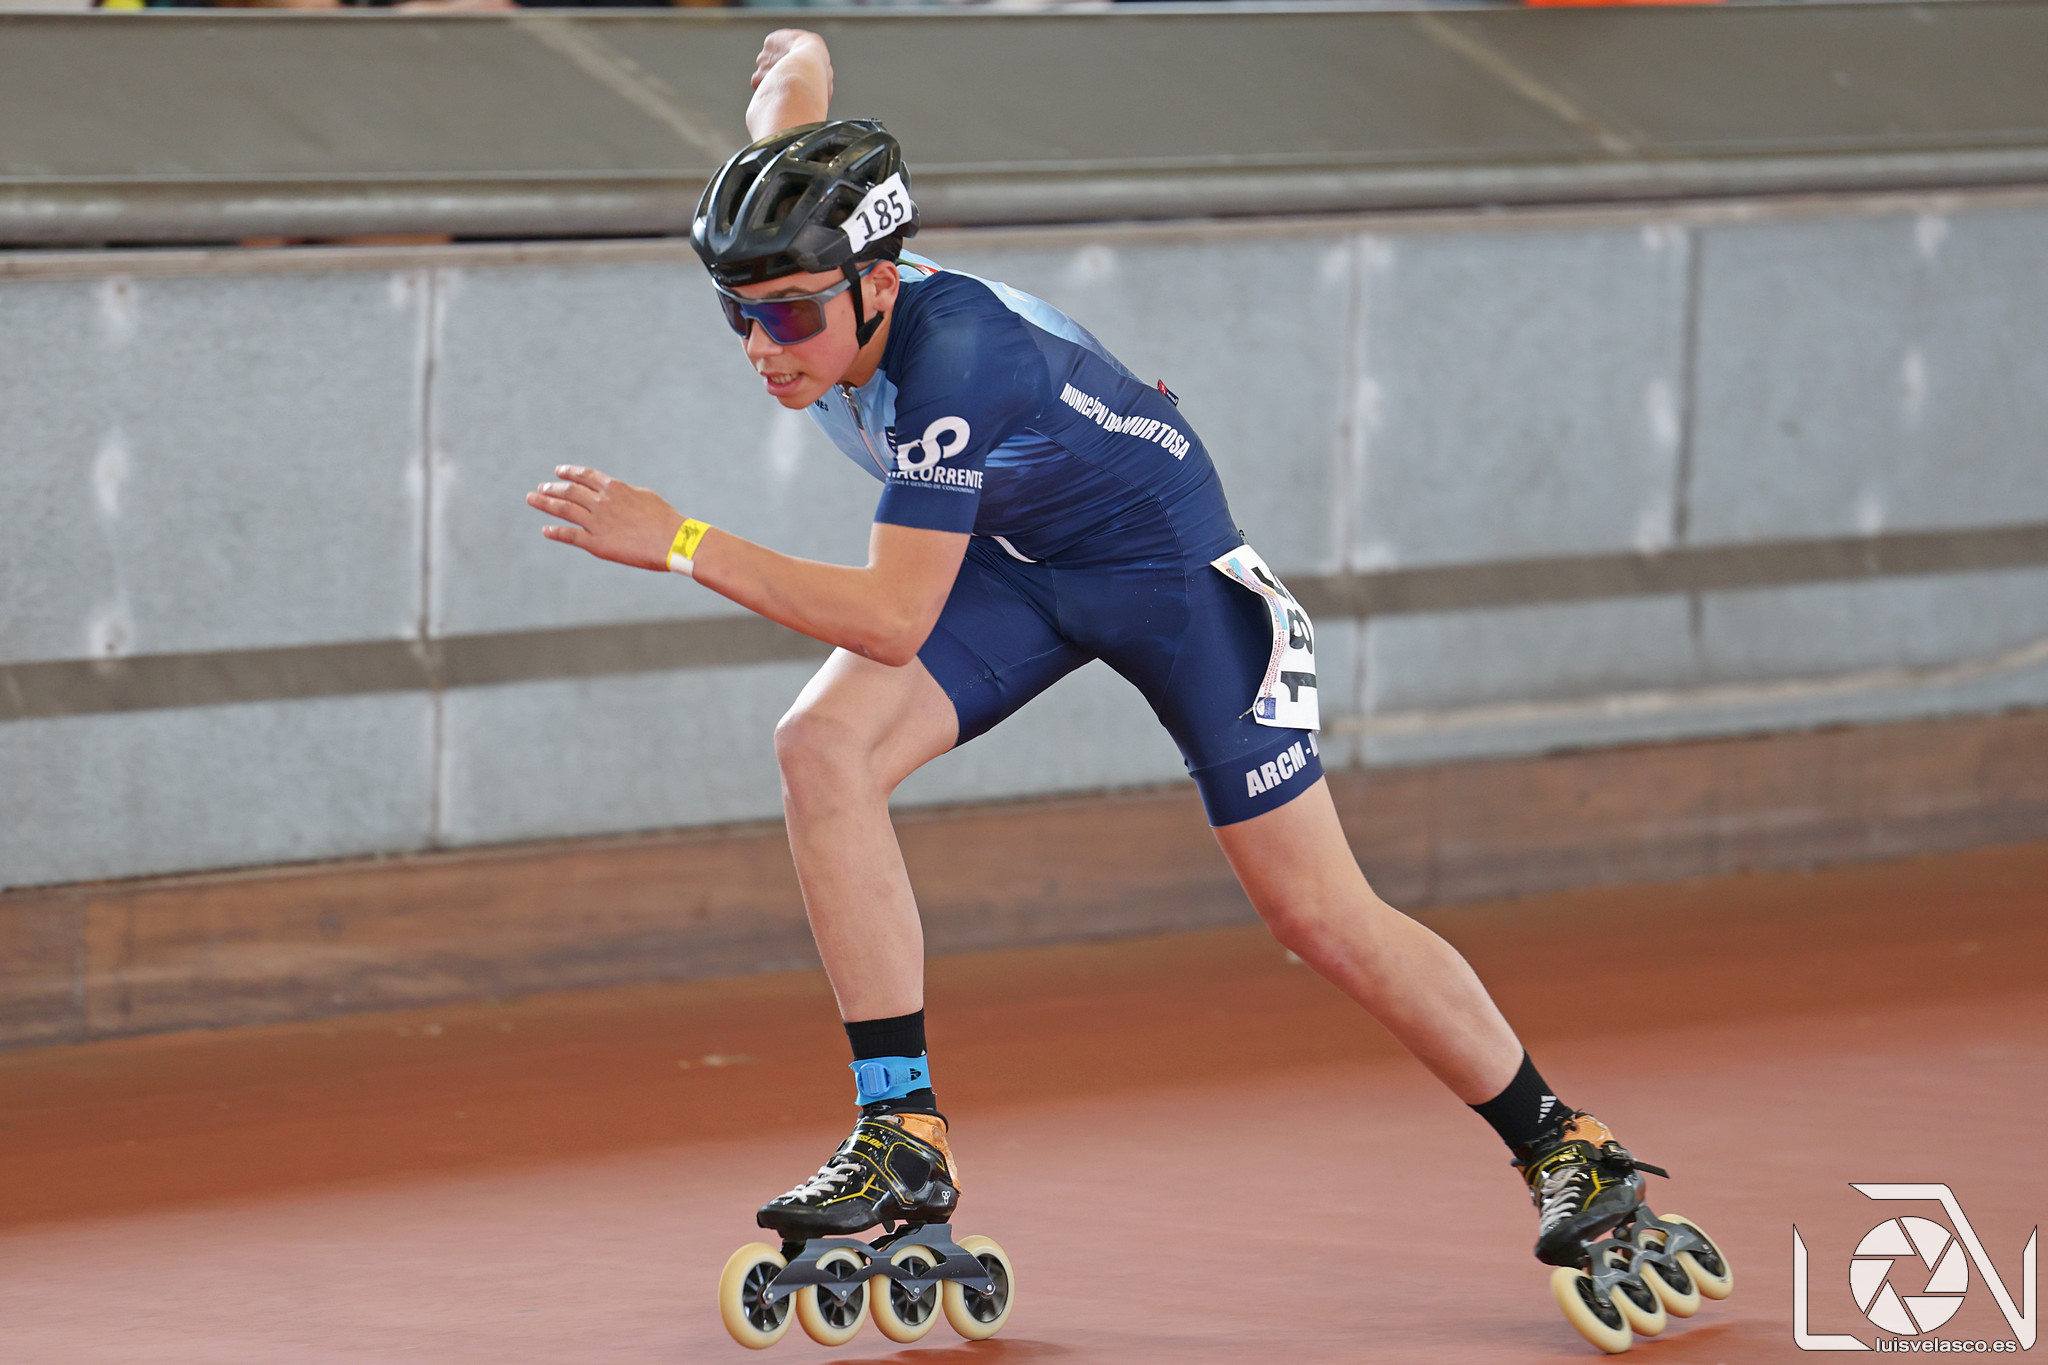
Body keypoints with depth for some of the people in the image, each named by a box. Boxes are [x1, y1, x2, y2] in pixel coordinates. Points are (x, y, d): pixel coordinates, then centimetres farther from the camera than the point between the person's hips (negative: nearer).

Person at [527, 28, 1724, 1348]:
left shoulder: (957, 363, -40)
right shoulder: (802, 286, -20)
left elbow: (894, 618, -39)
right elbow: (799, 68, -2)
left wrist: (682, 544, -40)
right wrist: (794, 66, 19)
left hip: (1167, 558, -7)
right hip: (1015, 559, 7)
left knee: (1321, 914, -5)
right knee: (823, 745, -19)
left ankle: (1562, 1143, 16)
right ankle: (906, 1139, -15)